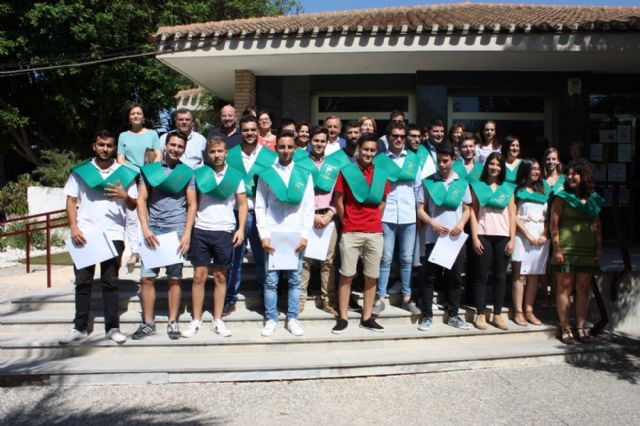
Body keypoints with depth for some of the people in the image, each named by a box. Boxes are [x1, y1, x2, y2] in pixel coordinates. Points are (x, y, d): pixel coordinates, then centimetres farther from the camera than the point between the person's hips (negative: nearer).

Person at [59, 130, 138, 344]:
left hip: (113, 234, -1)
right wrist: (73, 228, -7)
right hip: (84, 234, 1)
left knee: (110, 282, 4)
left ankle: (112, 327, 9)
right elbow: (71, 201, 6)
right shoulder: (80, 171, 7)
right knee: (83, 282, 6)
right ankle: (80, 327, 15)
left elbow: (133, 206, 7)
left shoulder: (124, 173, 6)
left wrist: (125, 196, -15)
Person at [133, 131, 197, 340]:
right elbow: (141, 199, 5)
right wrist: (145, 228, -7)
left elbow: (192, 205, 4)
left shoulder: (187, 173, 7)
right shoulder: (150, 169, 9)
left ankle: (172, 322, 13)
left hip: (177, 231, -1)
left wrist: (187, 233, -6)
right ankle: (148, 323, 11)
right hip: (153, 230, 1)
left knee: (174, 279, 3)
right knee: (147, 277, 0)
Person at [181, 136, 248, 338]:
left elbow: (242, 204, 6)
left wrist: (241, 228, -5)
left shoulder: (235, 175, 3)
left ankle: (218, 320, 17)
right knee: (199, 276, 2)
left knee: (220, 277, 8)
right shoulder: (199, 174, 4)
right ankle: (196, 320, 12)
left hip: (224, 231, 0)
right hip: (201, 230, 0)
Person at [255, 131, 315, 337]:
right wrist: (264, 235, -7)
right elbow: (260, 207, 1)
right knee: (271, 280, 3)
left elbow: (309, 207, 4)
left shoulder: (305, 174, 5)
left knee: (295, 280, 6)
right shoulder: (266, 174, 2)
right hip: (272, 234, -1)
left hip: (296, 235, 1)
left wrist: (304, 235, -4)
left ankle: (292, 319, 17)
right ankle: (271, 319, 15)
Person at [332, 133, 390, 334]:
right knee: (346, 275, 0)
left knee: (372, 276, 7)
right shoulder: (346, 171, -2)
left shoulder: (381, 174, 9)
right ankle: (343, 318, 9)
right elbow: (338, 200, 1)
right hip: (351, 232, -3)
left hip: (375, 232, 4)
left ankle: (367, 318, 17)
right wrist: (347, 222, 5)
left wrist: (374, 220, 7)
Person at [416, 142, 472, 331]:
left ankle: (453, 315, 19)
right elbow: (420, 210, 1)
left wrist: (461, 224, -7)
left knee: (455, 278, 8)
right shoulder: (428, 182, 2)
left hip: (455, 238, 2)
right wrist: (433, 224, -16)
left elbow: (467, 209, 12)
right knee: (429, 277, 1)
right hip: (433, 237, -2)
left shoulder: (462, 183, 8)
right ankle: (427, 316, 9)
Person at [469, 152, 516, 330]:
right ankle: (480, 315, 5)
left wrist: (512, 239, 1)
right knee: (481, 276, 0)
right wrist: (475, 238, -7)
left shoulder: (508, 188, 12)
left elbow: (512, 215, 9)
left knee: (500, 277, 5)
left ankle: (497, 315, 13)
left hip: (503, 237, 2)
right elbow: (473, 213, 1)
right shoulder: (477, 186, 5)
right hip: (484, 236, -2)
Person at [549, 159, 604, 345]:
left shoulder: (593, 199, 12)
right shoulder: (562, 197, 0)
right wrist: (556, 248, -12)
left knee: (583, 289, 7)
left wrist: (599, 247, 6)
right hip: (566, 250, -4)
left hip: (587, 251, 4)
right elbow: (554, 223, -5)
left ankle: (581, 328, 15)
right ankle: (565, 329, 5)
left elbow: (597, 225, 15)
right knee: (565, 288, -1)